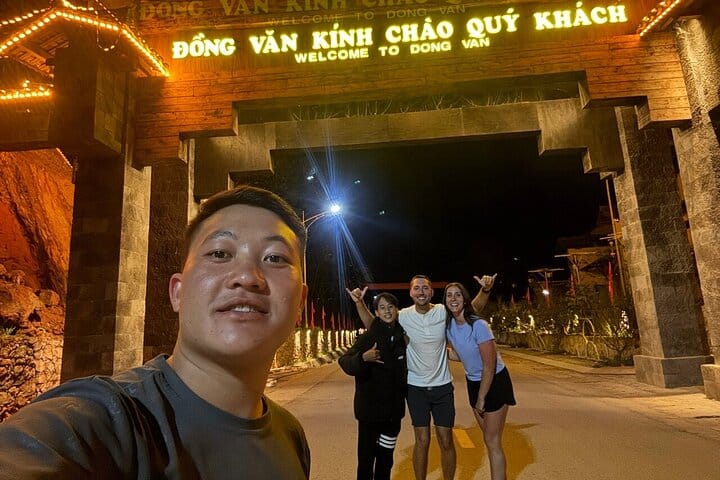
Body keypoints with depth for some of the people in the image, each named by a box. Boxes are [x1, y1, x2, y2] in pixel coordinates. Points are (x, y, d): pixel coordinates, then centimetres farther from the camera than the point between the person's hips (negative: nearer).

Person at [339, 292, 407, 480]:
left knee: (386, 455, 18)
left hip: (394, 408, 5)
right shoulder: (368, 337, -13)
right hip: (370, 408, -5)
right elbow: (345, 362, -22)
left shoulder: (401, 336, 2)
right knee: (367, 457, 2)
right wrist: (363, 357, -38)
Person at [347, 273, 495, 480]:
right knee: (422, 441, 3)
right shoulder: (403, 316, -10)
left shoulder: (443, 312, -10)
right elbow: (372, 325, 2)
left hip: (443, 386, 1)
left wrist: (485, 289, -20)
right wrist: (359, 302, -12)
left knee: (446, 441, 10)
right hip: (416, 387, -1)